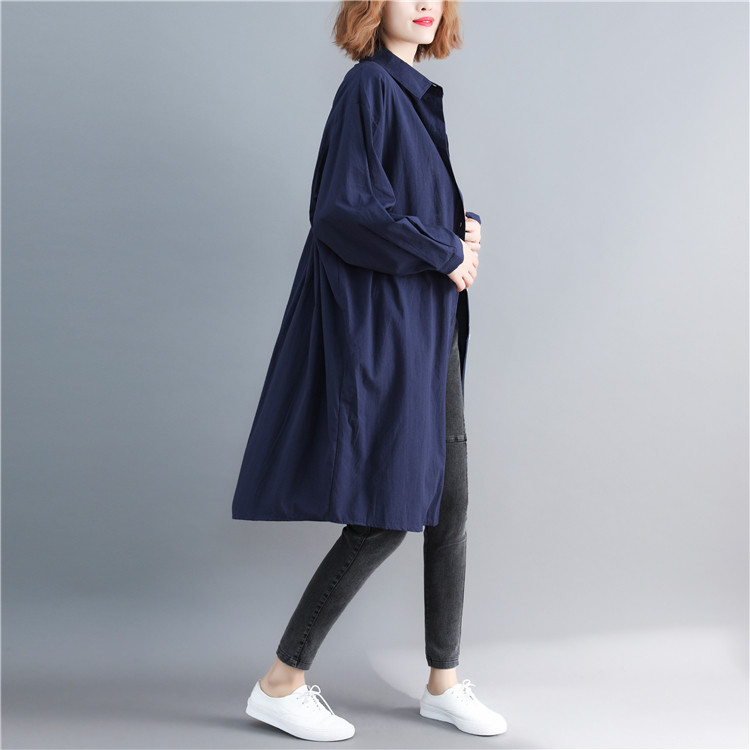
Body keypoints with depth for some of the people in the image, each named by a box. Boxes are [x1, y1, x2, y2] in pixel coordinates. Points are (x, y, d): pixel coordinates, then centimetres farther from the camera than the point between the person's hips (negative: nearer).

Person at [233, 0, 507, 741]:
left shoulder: (420, 91, 16)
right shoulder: (368, 85, -11)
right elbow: (345, 208, -21)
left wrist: (463, 225, 3)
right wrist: (444, 251, -13)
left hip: (428, 331, 9)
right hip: (378, 327, -9)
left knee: (450, 507, 10)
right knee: (383, 517, -6)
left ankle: (444, 683, 23)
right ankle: (281, 682, 8)